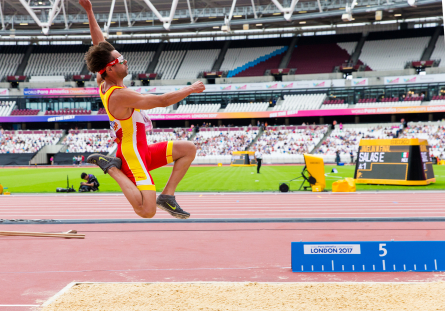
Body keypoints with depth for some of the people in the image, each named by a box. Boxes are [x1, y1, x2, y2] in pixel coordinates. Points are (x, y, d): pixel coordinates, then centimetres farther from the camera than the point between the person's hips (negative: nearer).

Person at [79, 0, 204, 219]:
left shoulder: (103, 83, 2)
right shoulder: (120, 96, -24)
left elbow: (100, 44, 11)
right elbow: (162, 101, -21)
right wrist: (190, 89, -8)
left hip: (142, 151, 11)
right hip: (132, 156, -10)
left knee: (188, 149, 13)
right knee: (147, 211, -20)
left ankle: (167, 196, 8)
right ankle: (112, 167, -6)